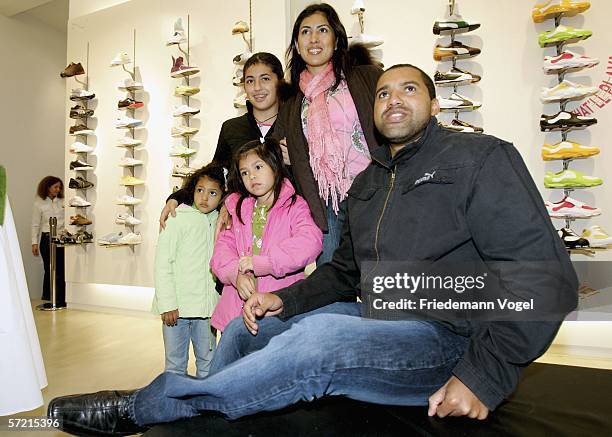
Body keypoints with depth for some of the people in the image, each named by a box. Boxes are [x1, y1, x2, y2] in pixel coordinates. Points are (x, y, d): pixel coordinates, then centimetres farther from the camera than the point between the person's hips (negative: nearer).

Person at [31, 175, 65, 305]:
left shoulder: (62, 201, 7)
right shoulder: (39, 203, 2)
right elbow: (35, 225, 3)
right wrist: (34, 242, -1)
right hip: (47, 238, -2)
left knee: (61, 270, 0)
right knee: (49, 269, 3)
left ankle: (61, 300, 7)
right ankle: (47, 299, 18)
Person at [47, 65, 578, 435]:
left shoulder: (479, 156, -5)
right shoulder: (366, 182, 15)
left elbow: (543, 269, -14)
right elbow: (345, 270, 17)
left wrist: (488, 374, -24)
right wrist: (286, 299, -1)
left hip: (446, 338, -7)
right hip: (378, 325, 7)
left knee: (322, 335, -32)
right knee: (247, 328, 3)